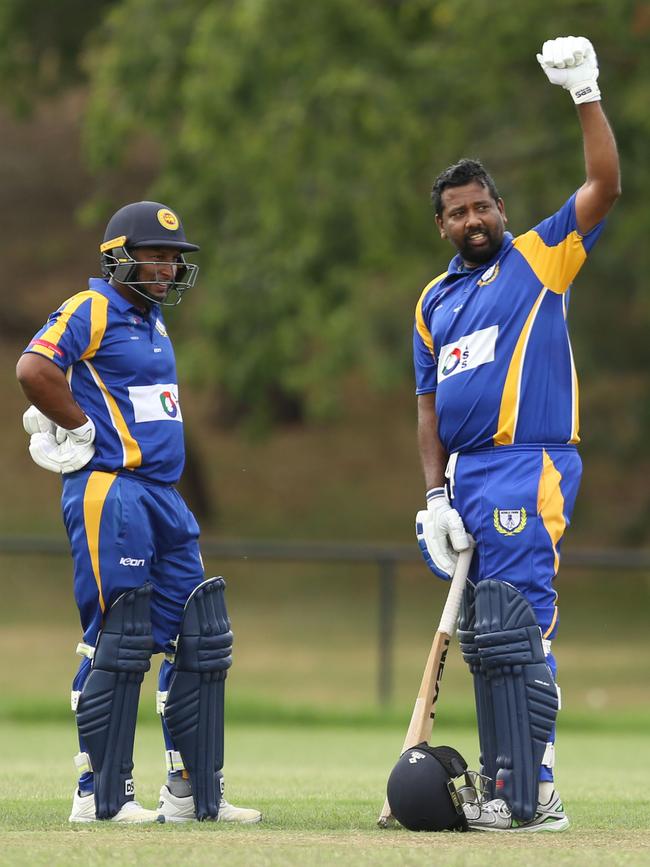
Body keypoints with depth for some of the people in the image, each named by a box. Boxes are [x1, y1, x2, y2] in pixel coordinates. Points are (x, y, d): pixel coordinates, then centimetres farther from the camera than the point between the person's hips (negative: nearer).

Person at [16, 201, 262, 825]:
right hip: (109, 491, -9)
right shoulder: (91, 311, -8)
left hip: (162, 493, 9)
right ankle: (100, 796, -2)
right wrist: (87, 429, -13)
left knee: (199, 640, 9)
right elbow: (33, 370, -23)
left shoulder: (152, 318, 19)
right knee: (118, 641, -8)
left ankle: (196, 791, 14)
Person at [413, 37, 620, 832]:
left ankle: (530, 796, -17)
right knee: (483, 640, 9)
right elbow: (429, 405, 16)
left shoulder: (539, 259, 3)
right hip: (468, 478, 7)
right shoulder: (434, 303, 18)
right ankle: (505, 788, 15)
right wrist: (436, 496, 5)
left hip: (530, 469, -7)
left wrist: (586, 94, -13)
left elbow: (605, 186, -9)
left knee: (513, 631, -15)